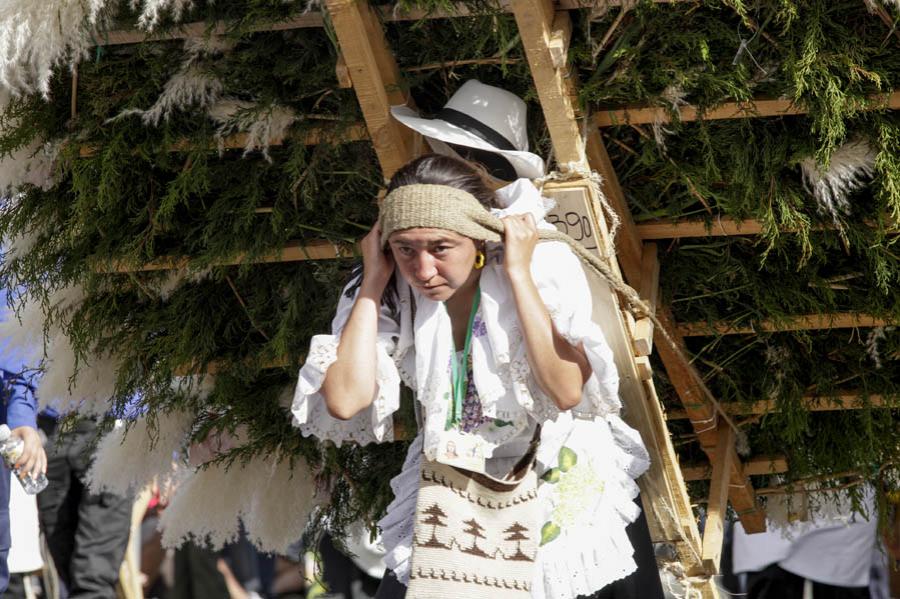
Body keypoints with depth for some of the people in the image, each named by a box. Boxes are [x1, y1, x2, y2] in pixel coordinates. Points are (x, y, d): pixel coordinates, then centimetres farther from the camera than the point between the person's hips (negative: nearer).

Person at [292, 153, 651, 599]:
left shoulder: (544, 266, -19)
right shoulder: (392, 296, -12)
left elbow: (567, 390, -29)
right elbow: (346, 401, -26)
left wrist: (518, 272, -28)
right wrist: (374, 281, -21)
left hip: (554, 473, -2)